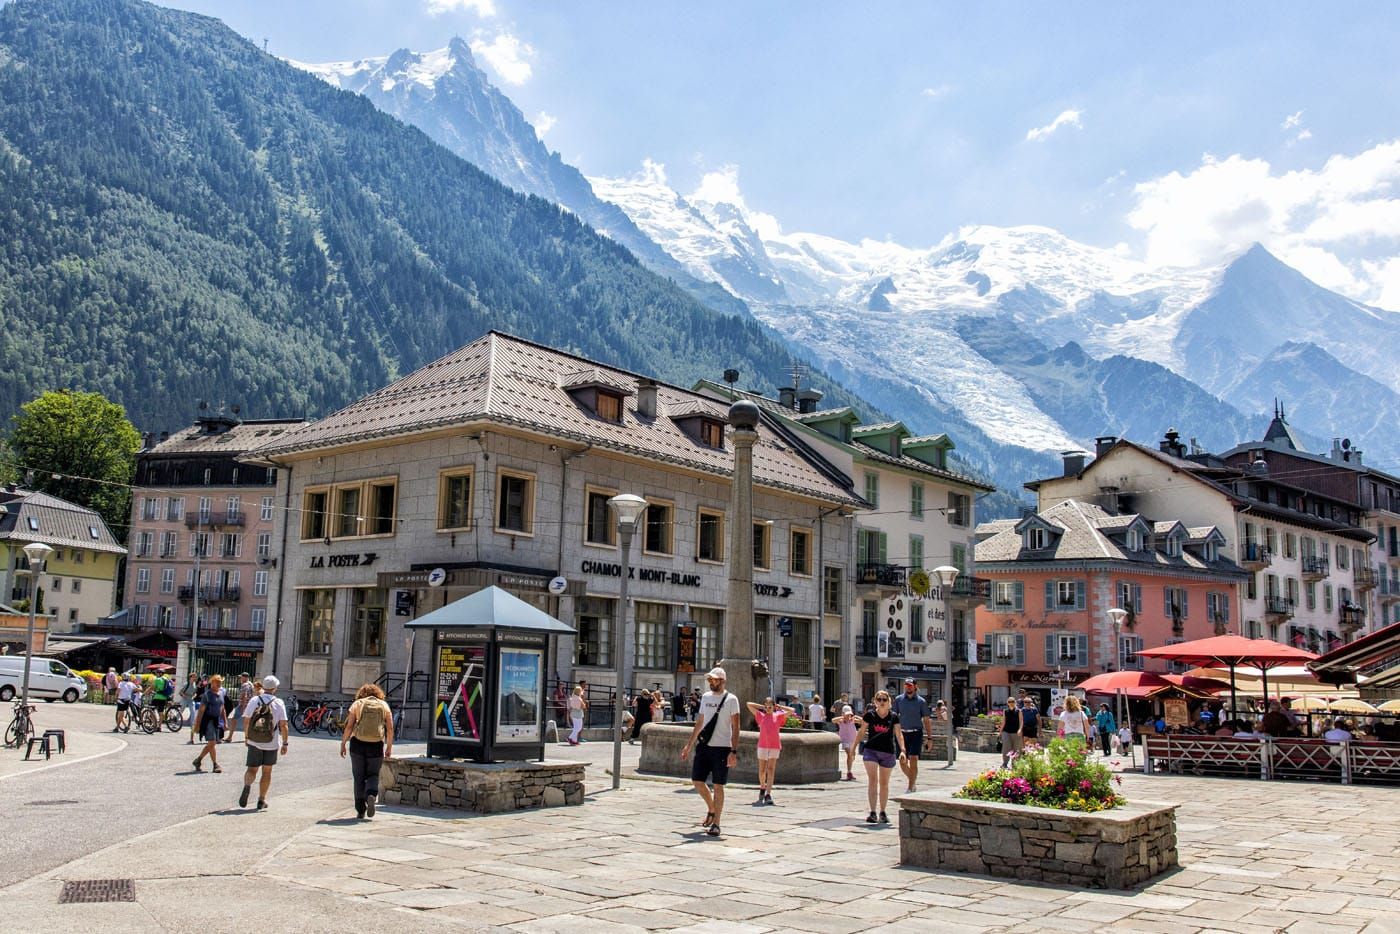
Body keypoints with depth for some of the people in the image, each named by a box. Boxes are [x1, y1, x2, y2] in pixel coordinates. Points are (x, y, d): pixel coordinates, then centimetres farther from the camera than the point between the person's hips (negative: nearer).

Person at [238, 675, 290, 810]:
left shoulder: (254, 701, 0)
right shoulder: (279, 703, -4)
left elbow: (246, 720, 1)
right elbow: (283, 725, -7)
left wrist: (246, 737, 15)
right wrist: (284, 743, 0)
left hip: (254, 742, 1)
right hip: (271, 744, -1)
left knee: (252, 769, 7)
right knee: (267, 772, 12)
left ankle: (247, 785, -24)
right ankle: (262, 800, 16)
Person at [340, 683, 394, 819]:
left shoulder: (357, 704, 6)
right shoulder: (384, 706, 9)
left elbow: (349, 726, -3)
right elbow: (390, 729, 3)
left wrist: (343, 744, 2)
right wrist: (389, 746, 10)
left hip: (358, 744, 0)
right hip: (376, 746, 0)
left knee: (359, 777, 10)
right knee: (373, 775, 14)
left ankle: (361, 810, 7)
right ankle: (372, 795, -15)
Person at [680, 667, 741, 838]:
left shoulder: (731, 699, -6)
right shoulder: (705, 697, 11)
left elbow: (735, 727, -9)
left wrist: (734, 751, -17)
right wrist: (690, 745, 16)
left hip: (722, 748, -5)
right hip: (703, 746, 6)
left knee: (718, 786, -1)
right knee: (697, 780, 4)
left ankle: (716, 824, 8)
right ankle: (712, 809, 28)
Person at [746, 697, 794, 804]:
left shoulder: (778, 716, 6)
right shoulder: (761, 716, 9)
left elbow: (791, 710, -3)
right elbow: (748, 704, 8)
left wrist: (779, 707, 4)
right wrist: (762, 707, 11)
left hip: (775, 746, -1)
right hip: (763, 745, 1)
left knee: (771, 770, -7)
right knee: (762, 770, 7)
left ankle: (768, 794, -11)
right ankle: (762, 788, 32)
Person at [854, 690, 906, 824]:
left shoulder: (894, 716, 1)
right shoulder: (870, 715, -1)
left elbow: (899, 734, -1)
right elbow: (861, 732, 5)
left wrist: (902, 750, -13)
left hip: (888, 752, 2)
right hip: (871, 751, -1)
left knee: (884, 783, 11)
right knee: (872, 780, -12)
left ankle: (882, 813, 22)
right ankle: (872, 813, -13)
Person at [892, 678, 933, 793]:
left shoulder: (921, 701, 0)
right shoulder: (898, 699, 5)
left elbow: (926, 720, 2)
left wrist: (929, 737, -2)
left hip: (916, 733, -2)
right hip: (902, 733, 3)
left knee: (913, 761, -9)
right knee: (902, 762, 5)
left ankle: (910, 788, -2)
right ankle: (912, 781, 29)